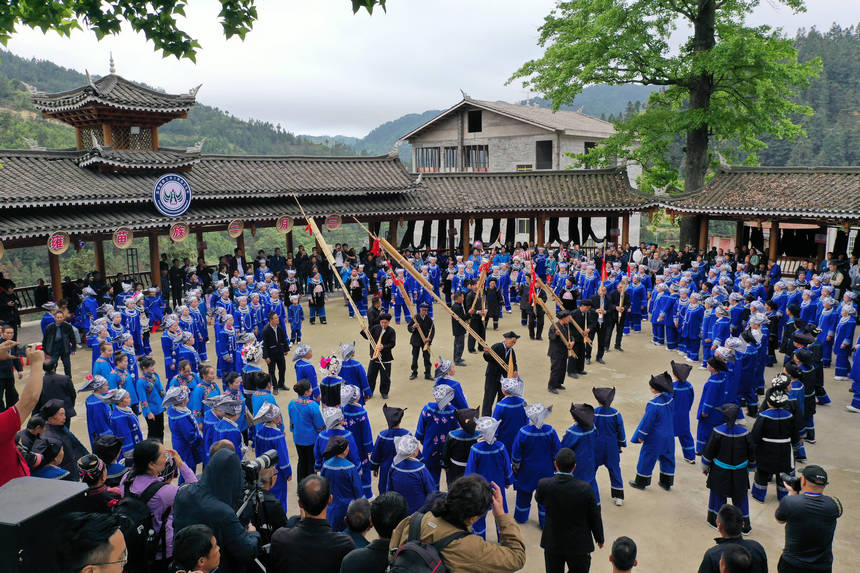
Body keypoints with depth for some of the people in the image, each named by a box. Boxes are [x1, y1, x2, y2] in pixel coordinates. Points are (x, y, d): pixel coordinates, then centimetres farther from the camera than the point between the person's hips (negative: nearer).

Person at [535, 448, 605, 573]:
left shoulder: (544, 484, -21)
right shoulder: (585, 488, -24)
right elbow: (595, 517, -10)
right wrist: (599, 538, 8)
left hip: (552, 543, 1)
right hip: (578, 544, -1)